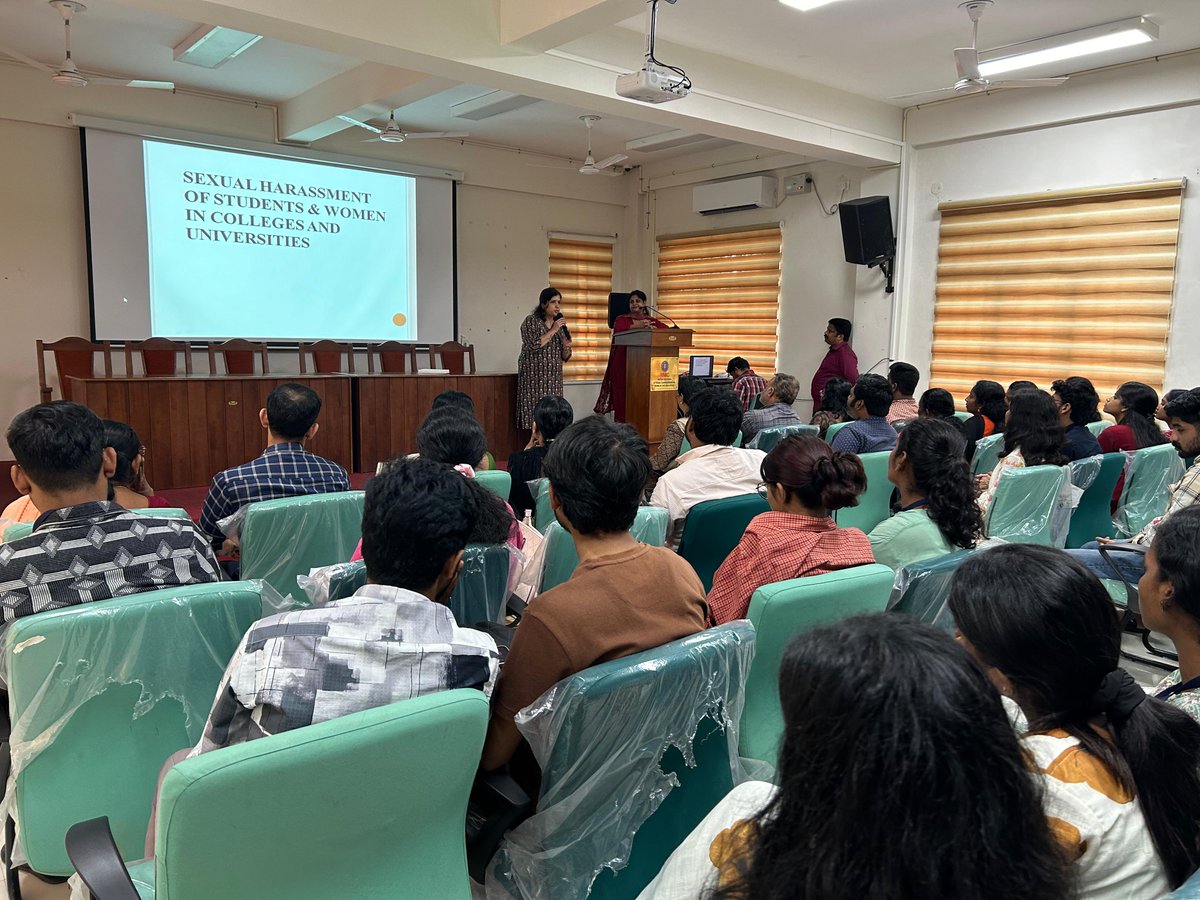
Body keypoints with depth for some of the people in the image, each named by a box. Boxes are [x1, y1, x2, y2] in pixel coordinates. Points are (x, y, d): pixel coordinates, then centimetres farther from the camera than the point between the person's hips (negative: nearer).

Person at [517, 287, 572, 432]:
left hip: (554, 379, 5)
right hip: (534, 377, -5)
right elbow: (533, 345, -16)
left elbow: (564, 357, 17)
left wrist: (566, 347, -5)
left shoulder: (560, 324, 14)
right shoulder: (531, 321, -1)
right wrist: (553, 331, -13)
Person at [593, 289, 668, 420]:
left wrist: (653, 328, -19)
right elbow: (617, 332, -13)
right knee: (622, 397, -5)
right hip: (623, 364, -2)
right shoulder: (622, 319, 9)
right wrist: (636, 326, -26)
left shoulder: (651, 320, 16)